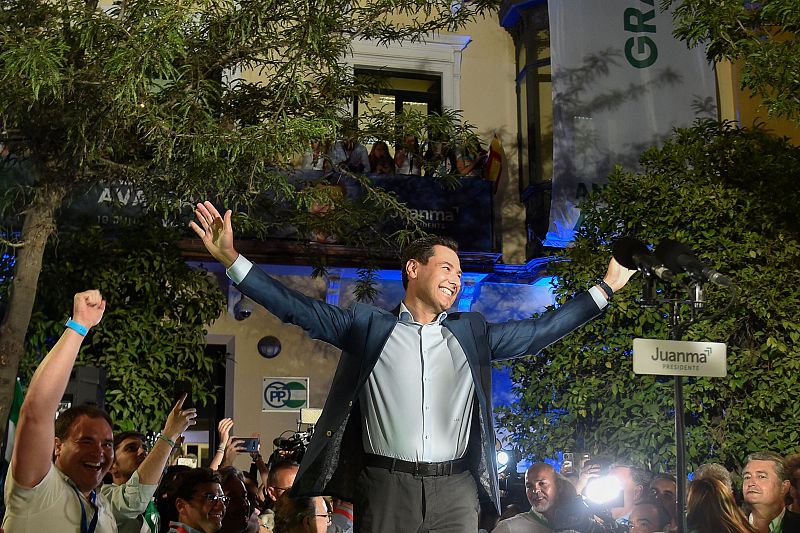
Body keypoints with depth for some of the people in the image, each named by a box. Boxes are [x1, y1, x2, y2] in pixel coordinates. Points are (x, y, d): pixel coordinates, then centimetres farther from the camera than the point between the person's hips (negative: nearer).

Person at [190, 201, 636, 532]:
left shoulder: (473, 332, 14)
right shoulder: (369, 325, 7)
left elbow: (540, 331, 16)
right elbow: (299, 309, 3)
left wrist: (606, 288, 16)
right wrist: (233, 260, -6)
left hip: (456, 490, 2)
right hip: (385, 486, -2)